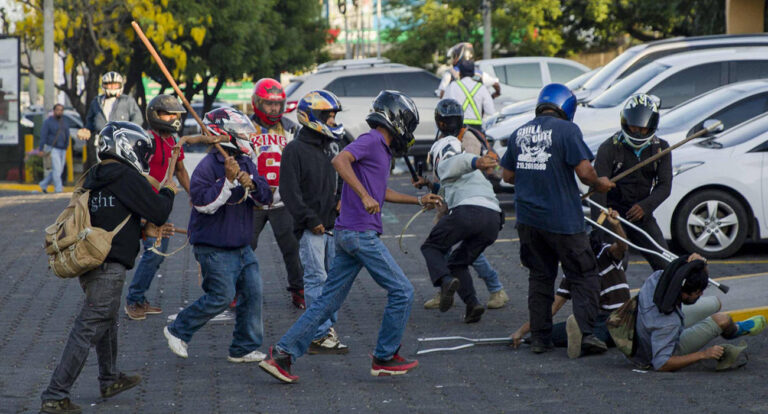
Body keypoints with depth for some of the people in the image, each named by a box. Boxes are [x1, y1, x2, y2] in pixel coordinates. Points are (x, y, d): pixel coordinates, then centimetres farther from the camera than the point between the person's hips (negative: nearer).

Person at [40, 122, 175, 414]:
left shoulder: (93, 179, 13)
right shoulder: (126, 177, -12)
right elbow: (158, 212, -9)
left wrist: (146, 230, 26)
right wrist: (168, 193, 11)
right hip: (109, 266, -9)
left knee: (107, 322, 26)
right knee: (88, 329, -8)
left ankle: (109, 380, 44)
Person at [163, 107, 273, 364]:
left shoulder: (246, 164, 9)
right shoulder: (208, 166, -15)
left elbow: (265, 198, 6)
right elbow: (204, 202, -24)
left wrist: (251, 184, -14)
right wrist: (228, 181, -29)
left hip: (241, 246, 8)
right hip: (214, 248, -8)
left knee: (252, 293, 2)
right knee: (221, 296, -9)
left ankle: (244, 348, 11)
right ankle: (178, 331, 9)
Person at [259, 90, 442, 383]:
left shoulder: (381, 149, 20)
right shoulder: (371, 140, -9)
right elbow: (339, 160, -27)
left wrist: (419, 201, 36)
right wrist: (364, 196, -32)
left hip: (347, 235, 10)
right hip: (361, 233, -10)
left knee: (329, 301, 8)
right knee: (402, 293, -1)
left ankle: (282, 353, 4)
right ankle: (385, 358, 8)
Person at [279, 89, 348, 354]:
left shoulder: (330, 148, 15)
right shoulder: (295, 150, -9)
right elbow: (290, 191, -13)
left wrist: (340, 200, 6)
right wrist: (310, 219, -16)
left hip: (331, 225, 8)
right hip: (310, 229, -8)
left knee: (333, 278, 10)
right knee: (316, 279, -9)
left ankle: (328, 326, 19)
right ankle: (320, 336, -9)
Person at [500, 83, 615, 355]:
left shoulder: (519, 133, 8)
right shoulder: (566, 130, -10)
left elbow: (507, 175, 15)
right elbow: (584, 171, -16)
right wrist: (599, 184, 4)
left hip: (528, 219, 6)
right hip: (562, 219, -5)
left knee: (540, 276, 16)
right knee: (584, 276, 3)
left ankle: (540, 338, 14)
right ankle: (584, 332, -11)